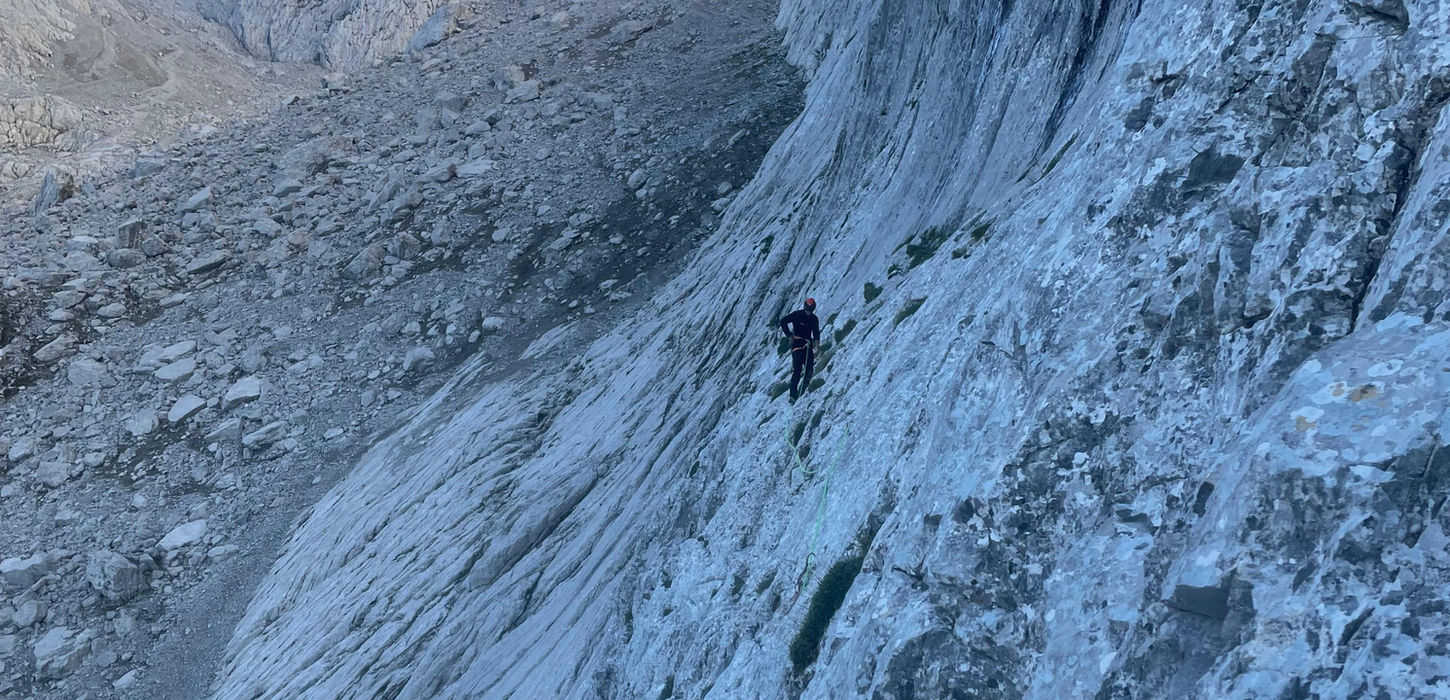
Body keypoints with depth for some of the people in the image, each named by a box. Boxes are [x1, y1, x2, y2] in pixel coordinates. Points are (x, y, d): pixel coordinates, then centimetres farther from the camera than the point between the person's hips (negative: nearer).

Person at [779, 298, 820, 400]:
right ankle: (793, 394, -16)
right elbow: (783, 322, -3)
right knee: (797, 369, -16)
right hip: (797, 344, -5)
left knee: (809, 369, -6)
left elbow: (816, 331, 17)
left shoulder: (814, 319, 10)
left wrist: (816, 340, -6)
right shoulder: (797, 315, -4)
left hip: (808, 345, 5)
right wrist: (789, 335, -9)